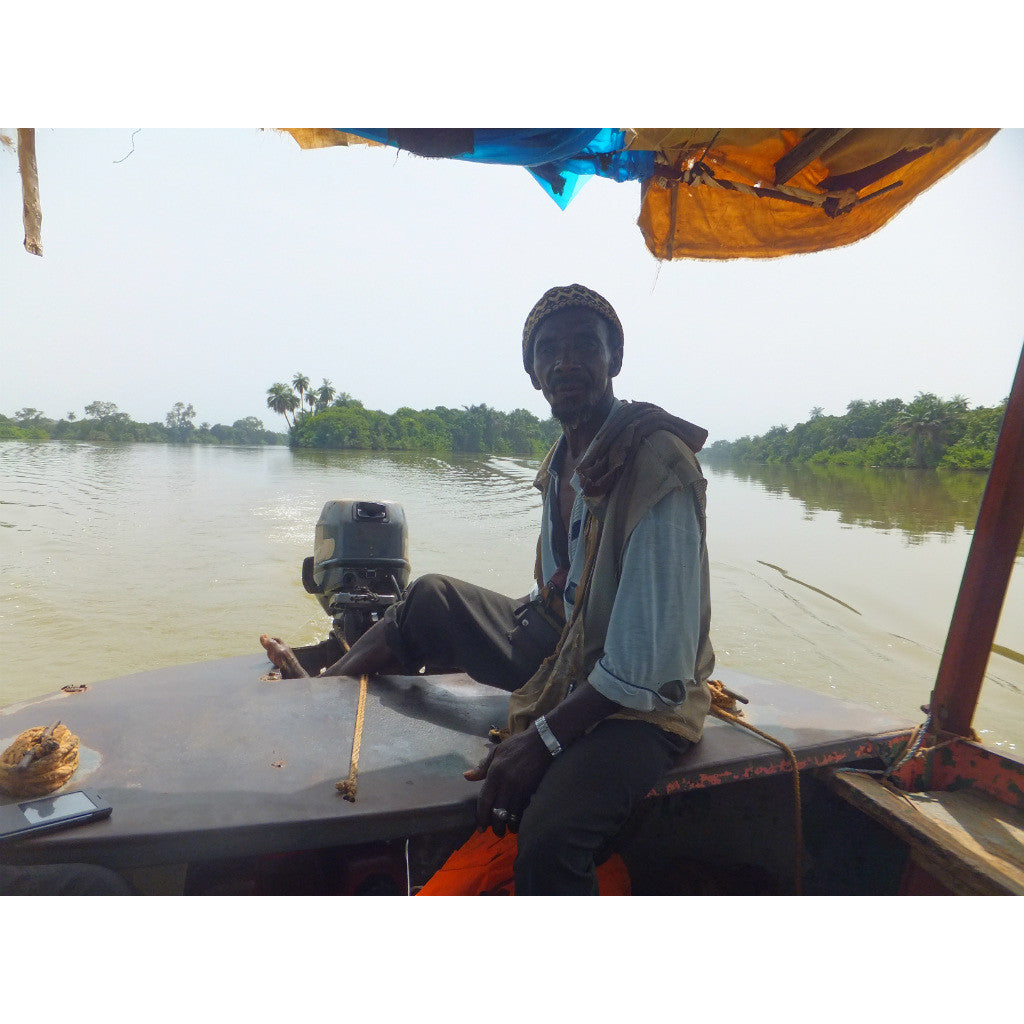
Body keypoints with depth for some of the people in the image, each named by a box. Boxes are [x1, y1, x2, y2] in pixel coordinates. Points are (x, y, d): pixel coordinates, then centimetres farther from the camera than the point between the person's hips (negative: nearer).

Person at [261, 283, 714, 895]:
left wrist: (543, 738, -26)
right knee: (433, 600, 10)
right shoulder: (566, 460, 6)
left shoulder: (657, 463, -22)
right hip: (563, 653, 8)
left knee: (548, 835, -33)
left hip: (642, 700, -7)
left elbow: (655, 654, -25)